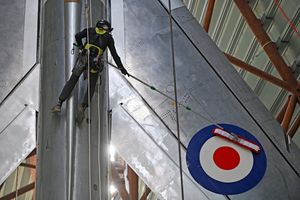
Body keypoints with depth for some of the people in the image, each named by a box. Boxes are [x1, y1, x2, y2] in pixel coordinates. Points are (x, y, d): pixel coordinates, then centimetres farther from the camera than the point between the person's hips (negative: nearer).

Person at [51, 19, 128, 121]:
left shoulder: (90, 30, 14)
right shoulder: (109, 37, 11)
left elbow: (77, 36, -1)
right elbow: (114, 54, 9)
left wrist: (81, 47, 13)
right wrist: (121, 68, 13)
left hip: (84, 59, 1)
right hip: (95, 63, -1)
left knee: (72, 81, 9)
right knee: (91, 86, 16)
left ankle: (59, 104, 4)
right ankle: (83, 106, 0)